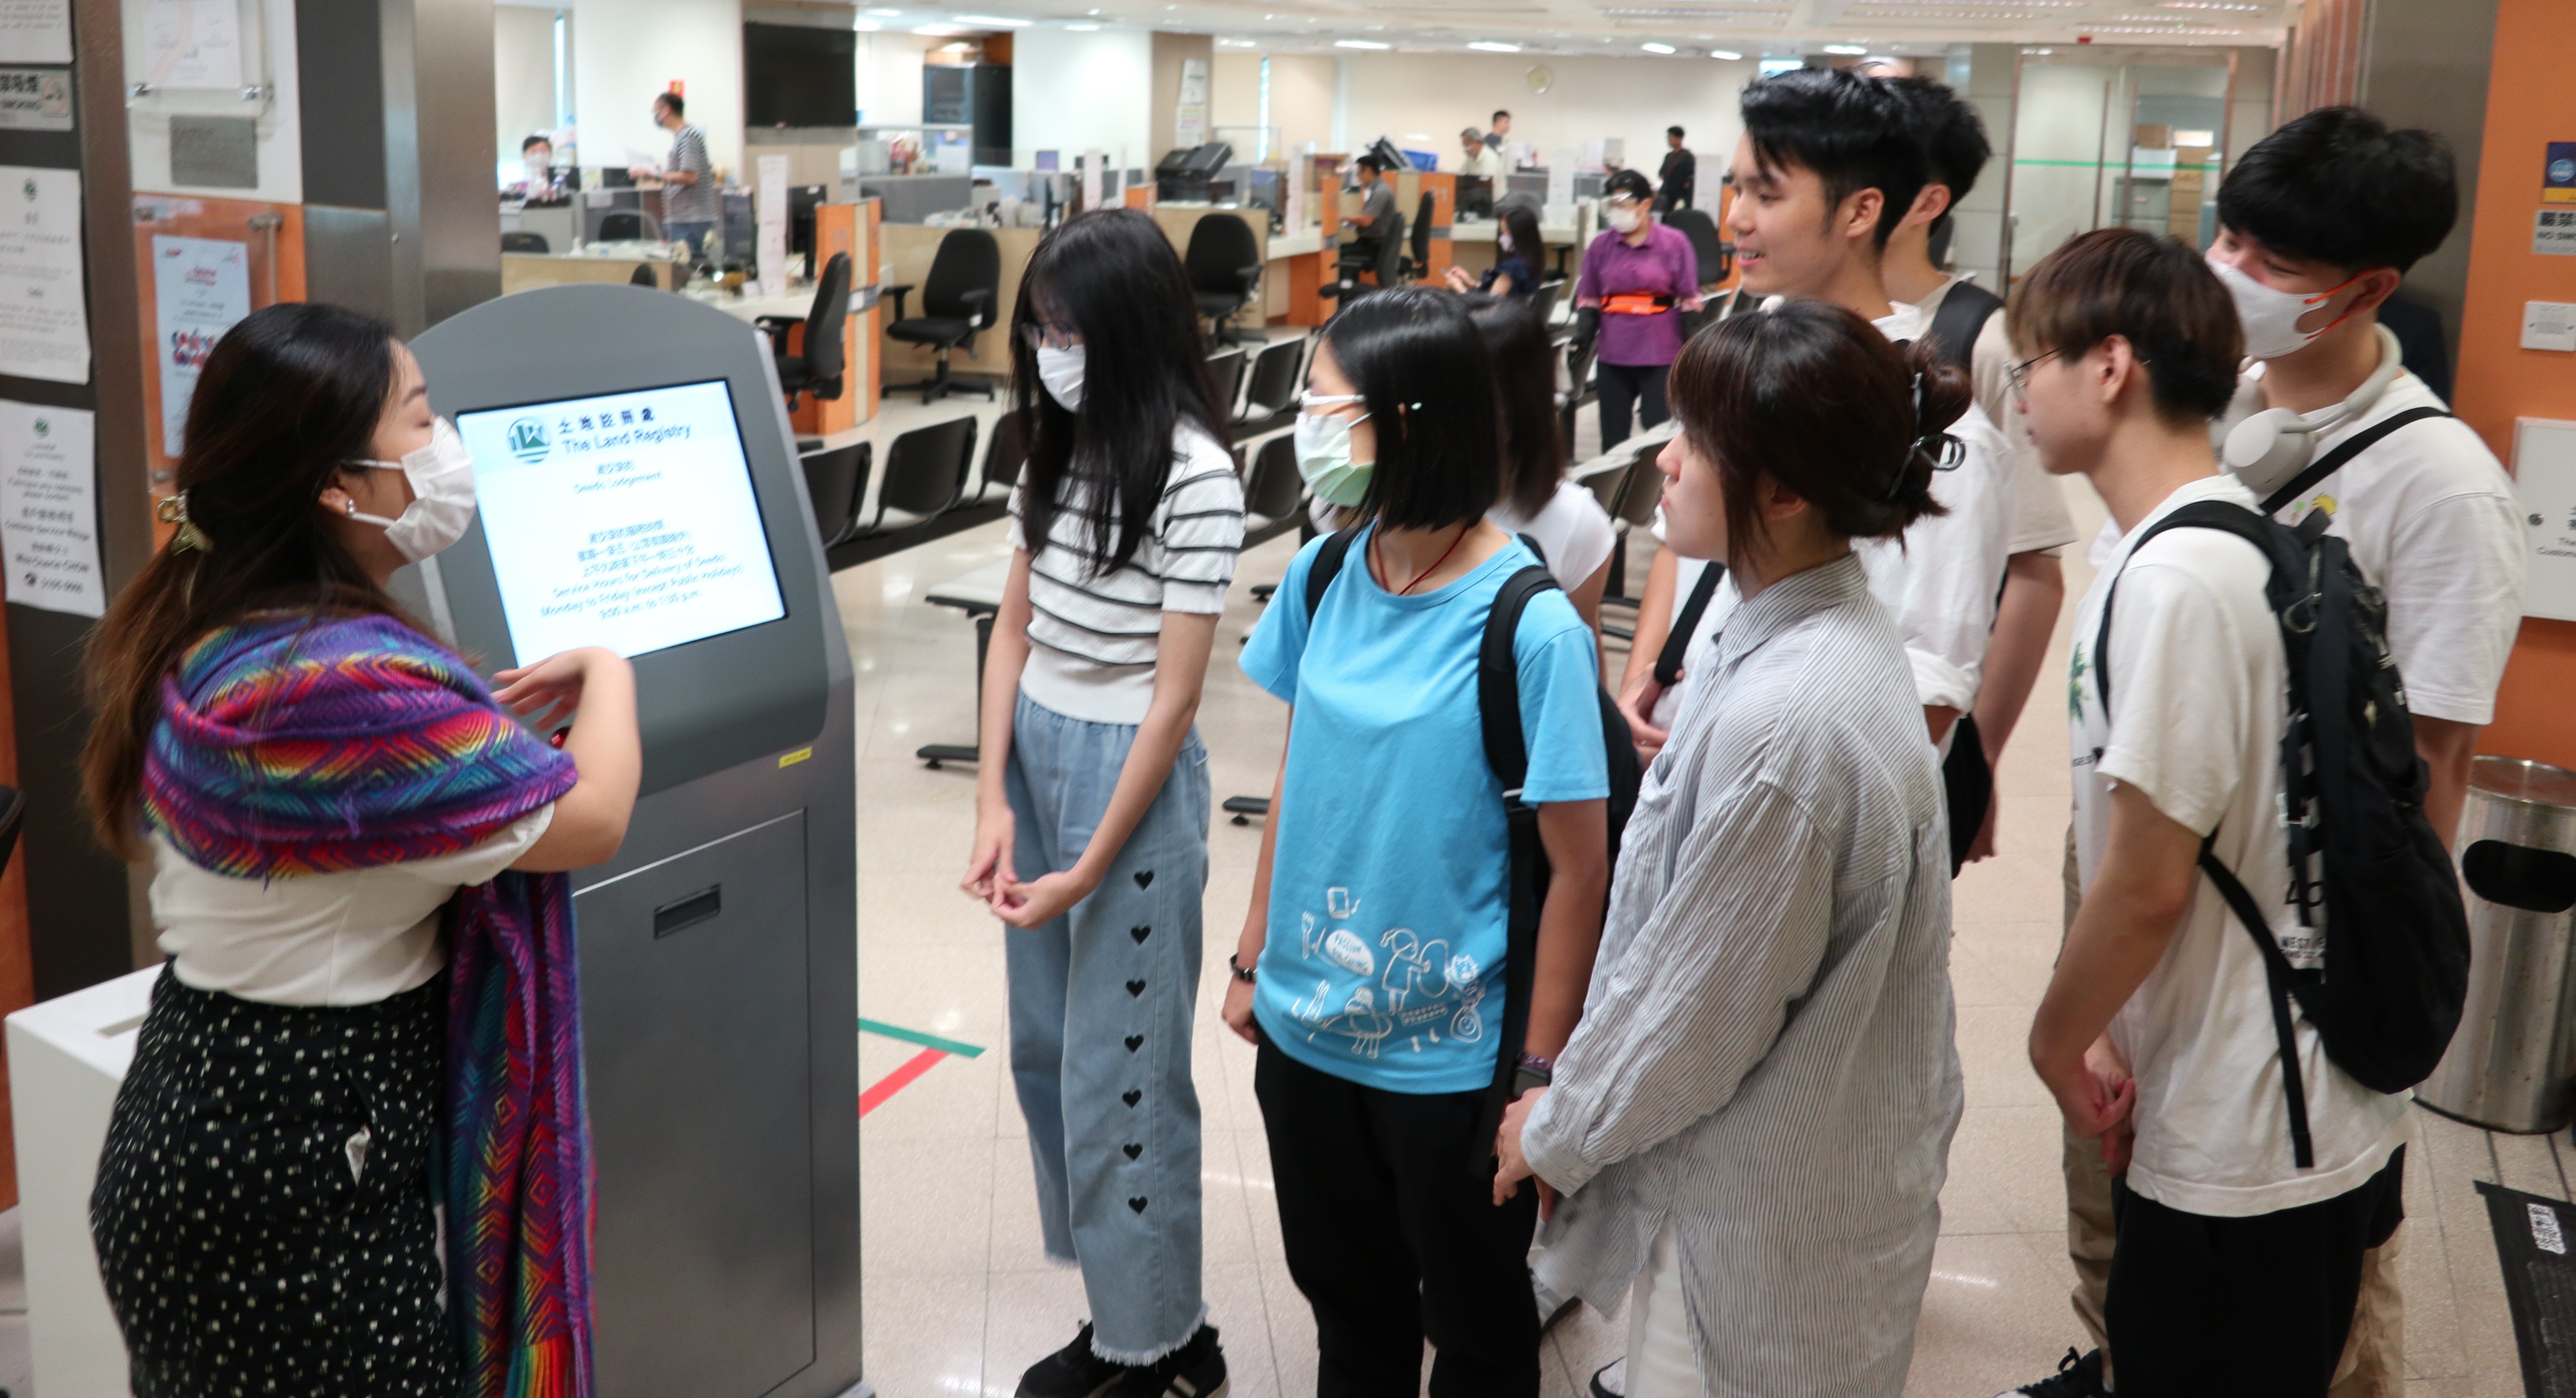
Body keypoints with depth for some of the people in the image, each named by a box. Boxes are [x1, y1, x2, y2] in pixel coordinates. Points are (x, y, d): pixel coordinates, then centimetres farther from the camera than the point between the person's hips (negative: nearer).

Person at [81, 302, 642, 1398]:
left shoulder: (206, 628, 3)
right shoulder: (337, 679, -28)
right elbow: (585, 820, -20)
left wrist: (483, 719, 8)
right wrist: (608, 672, -2)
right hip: (294, 1175, -10)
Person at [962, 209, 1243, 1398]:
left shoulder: (1193, 474, -17)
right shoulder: (1055, 447, 6)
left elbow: (1174, 696, -16)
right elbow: (1013, 628, 8)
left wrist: (1090, 869, -14)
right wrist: (992, 799, -1)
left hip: (1128, 774, -8)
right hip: (1033, 757, 8)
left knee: (1120, 1073, 3)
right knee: (1043, 1055, 16)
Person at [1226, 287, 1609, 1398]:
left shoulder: (1529, 626, -20)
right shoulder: (1322, 578, -3)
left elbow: (1577, 867, -15)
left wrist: (1539, 1075, -12)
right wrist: (1254, 959, 11)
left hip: (1451, 1057, -5)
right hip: (1305, 1030, 5)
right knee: (1348, 1308, 25)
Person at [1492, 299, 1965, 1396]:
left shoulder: (1782, 723, -31)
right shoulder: (1835, 635, 0)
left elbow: (1699, 1014, -22)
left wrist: (1556, 1132, -5)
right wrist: (1579, 1094, 13)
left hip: (1765, 1219, -9)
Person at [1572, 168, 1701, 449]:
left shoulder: (1674, 244, -2)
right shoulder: (1601, 246, 5)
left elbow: (1690, 301, 1)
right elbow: (1588, 299, 12)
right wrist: (1583, 334, -5)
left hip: (1661, 353, -3)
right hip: (1613, 354, 3)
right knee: (1614, 436, 9)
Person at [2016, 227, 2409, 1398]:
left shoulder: (2174, 581, -24)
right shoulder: (2237, 537, 7)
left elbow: (2148, 883, -21)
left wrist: (2058, 1041, -5)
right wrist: (2109, 1029, 10)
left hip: (2242, 1154, -9)